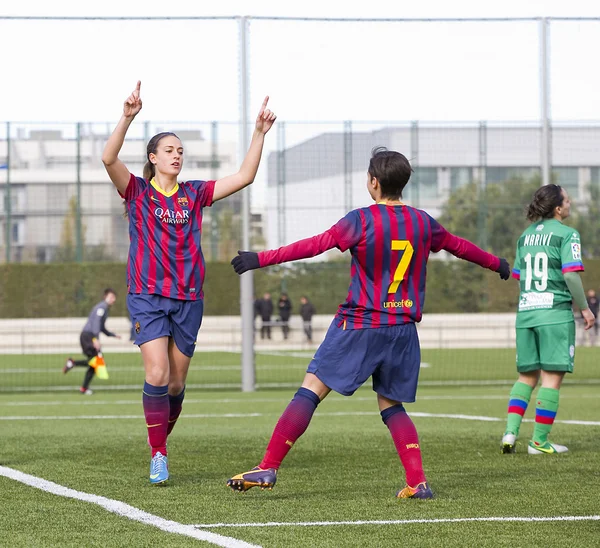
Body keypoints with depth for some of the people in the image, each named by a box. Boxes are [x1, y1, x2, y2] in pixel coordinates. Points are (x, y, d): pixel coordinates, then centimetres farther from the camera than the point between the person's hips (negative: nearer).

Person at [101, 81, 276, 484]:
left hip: (188, 298, 4)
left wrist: (260, 133, -3)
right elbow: (109, 159, -18)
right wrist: (128, 117, -31)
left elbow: (244, 177, 7)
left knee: (176, 382, 6)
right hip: (147, 296, -4)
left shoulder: (194, 194, 10)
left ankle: (161, 440, 27)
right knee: (157, 374, -18)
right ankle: (158, 455, -8)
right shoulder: (137, 191, 0)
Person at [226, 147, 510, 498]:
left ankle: (269, 468, -10)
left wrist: (261, 259, -7)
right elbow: (459, 246, 23)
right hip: (403, 329, 5)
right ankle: (418, 482, 3)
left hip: (359, 325, -5)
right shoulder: (423, 223, 7)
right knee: (392, 406, 15)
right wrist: (497, 265, 41)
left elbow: (314, 245, -12)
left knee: (311, 390, -4)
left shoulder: (361, 220, -10)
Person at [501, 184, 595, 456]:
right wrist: (584, 307, -4)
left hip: (525, 312, 6)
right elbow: (570, 274, -14)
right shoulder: (566, 234, -7)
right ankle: (539, 441, 0)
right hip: (555, 312, -6)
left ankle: (510, 431, 0)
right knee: (552, 377, 0)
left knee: (527, 376, 14)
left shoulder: (525, 235, 14)